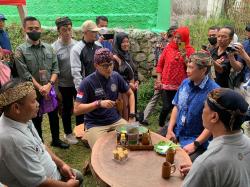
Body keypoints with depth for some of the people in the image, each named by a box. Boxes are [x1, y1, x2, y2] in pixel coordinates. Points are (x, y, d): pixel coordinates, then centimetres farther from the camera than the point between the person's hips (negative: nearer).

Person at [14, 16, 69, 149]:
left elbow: (55, 68, 0)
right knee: (36, 120, 12)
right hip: (33, 92, -3)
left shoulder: (49, 48, 3)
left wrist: (49, 85, -14)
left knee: (54, 117, 17)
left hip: (50, 90, 4)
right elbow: (25, 74, -14)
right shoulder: (20, 50, -8)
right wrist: (40, 88, -18)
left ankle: (56, 140, 38)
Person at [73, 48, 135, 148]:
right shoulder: (88, 82, -14)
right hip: (95, 124, -4)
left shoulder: (116, 76, 0)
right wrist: (99, 103, -24)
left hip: (116, 120, 5)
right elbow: (76, 109, -15)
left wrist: (132, 116, 3)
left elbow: (130, 94, 14)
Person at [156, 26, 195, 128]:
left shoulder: (190, 50, 0)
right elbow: (160, 64, 7)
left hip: (181, 85, 1)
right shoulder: (168, 48, 1)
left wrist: (185, 57, -19)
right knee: (166, 107, -5)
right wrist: (159, 79, 1)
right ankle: (160, 126, 18)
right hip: (166, 84, 0)